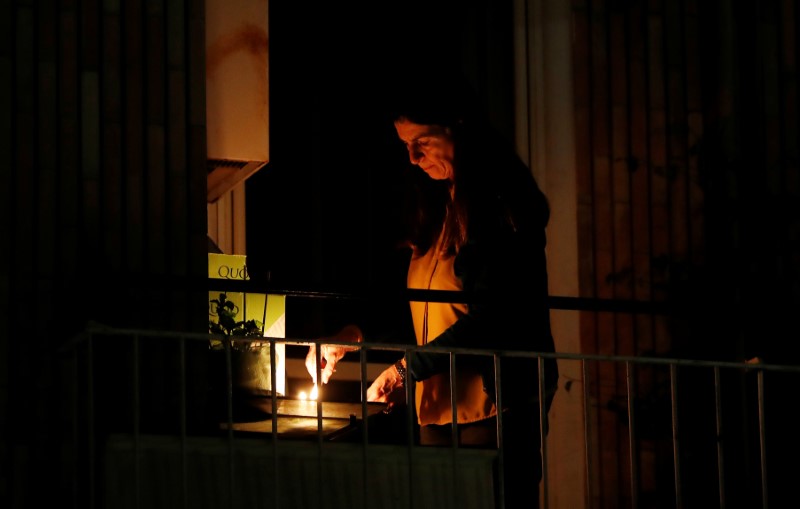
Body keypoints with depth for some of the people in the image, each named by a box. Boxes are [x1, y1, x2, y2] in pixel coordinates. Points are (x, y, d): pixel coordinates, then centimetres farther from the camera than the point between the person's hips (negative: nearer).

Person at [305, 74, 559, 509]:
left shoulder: (499, 206, -10)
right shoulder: (434, 208, 16)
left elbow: (490, 318, -16)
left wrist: (408, 368, -17)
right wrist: (354, 335, 4)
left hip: (496, 403, -8)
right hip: (438, 407, 8)